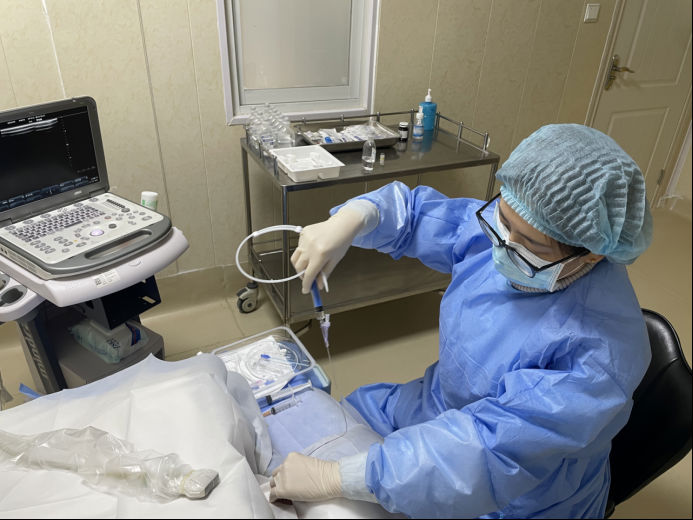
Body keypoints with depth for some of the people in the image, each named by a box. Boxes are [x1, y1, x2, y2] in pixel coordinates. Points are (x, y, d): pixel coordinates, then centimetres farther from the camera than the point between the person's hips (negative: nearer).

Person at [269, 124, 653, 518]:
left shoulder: (598, 352, -35)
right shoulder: (502, 228, -16)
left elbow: (490, 450, -39)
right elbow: (414, 212, -5)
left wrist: (331, 479, -37)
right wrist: (348, 221, -27)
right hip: (440, 408, 6)